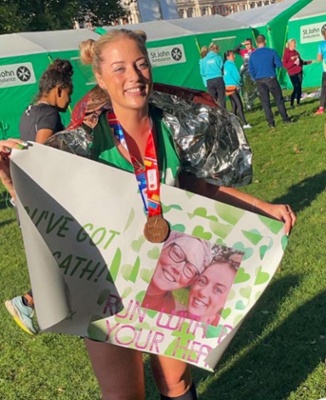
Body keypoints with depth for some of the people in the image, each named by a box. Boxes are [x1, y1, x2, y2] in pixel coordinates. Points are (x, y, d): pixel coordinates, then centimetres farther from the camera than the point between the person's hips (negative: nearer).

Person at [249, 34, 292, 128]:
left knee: (265, 102, 5)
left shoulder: (252, 55, 3)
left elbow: (251, 70, 3)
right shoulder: (271, 52, -4)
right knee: (279, 99, 8)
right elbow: (279, 64, -2)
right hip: (270, 78, -2)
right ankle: (285, 119, 10)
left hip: (259, 81, 2)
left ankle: (271, 122, 3)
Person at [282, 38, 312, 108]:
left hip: (299, 72, 6)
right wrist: (294, 62, -23)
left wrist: (308, 62, 13)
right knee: (296, 88, -12)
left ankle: (298, 102, 15)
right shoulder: (286, 53, -9)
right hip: (293, 73, -6)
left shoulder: (296, 52, 12)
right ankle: (291, 103, -3)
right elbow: (285, 65, -16)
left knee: (299, 88, 5)